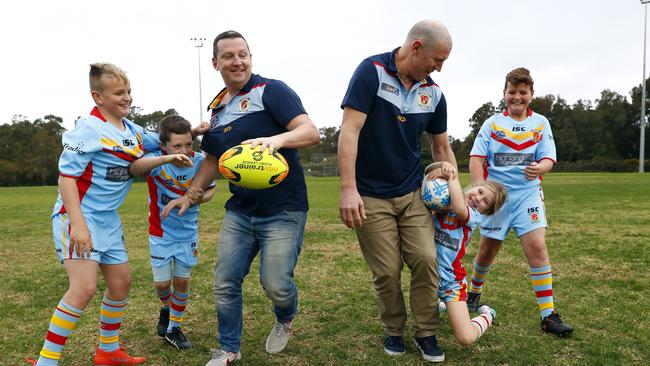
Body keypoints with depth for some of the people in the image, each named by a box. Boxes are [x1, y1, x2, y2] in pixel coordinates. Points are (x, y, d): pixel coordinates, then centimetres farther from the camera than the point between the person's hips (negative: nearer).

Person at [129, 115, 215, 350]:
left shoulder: (199, 161, -16)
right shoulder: (157, 159, -23)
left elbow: (210, 189, 0)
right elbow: (134, 168, -45)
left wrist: (201, 197, -24)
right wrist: (166, 159, -62)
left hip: (188, 233, 2)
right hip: (161, 233, -1)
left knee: (182, 281, 8)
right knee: (162, 283, 7)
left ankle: (174, 329, 29)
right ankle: (166, 308, 43)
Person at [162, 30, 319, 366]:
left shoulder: (271, 90, -9)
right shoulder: (217, 108, 13)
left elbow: (311, 132, -21)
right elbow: (213, 158, 24)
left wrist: (277, 139, -40)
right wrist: (190, 195, 20)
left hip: (282, 209, -6)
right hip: (239, 211, 6)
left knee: (275, 284, -8)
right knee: (225, 283, 6)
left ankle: (285, 320, 29)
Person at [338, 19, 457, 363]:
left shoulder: (433, 94, 4)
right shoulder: (372, 71, -13)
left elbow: (441, 148, 14)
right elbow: (349, 131, -19)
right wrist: (348, 189, -26)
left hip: (413, 193, 4)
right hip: (371, 197, -4)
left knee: (426, 259, -4)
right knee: (387, 272, 0)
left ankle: (426, 332, 16)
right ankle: (394, 331, 25)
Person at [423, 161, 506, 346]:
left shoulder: (475, 216, -6)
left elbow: (459, 208, -30)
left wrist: (452, 177, -21)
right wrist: (442, 168, -26)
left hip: (450, 280, -4)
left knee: (466, 339, -11)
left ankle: (487, 315, 25)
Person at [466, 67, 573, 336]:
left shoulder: (541, 123, 5)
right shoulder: (492, 124, 2)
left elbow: (548, 159, -1)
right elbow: (476, 158, -5)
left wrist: (539, 168, -25)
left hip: (528, 193, 0)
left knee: (537, 247, -12)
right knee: (488, 249, 9)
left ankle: (548, 315, -5)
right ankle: (475, 291, 35)